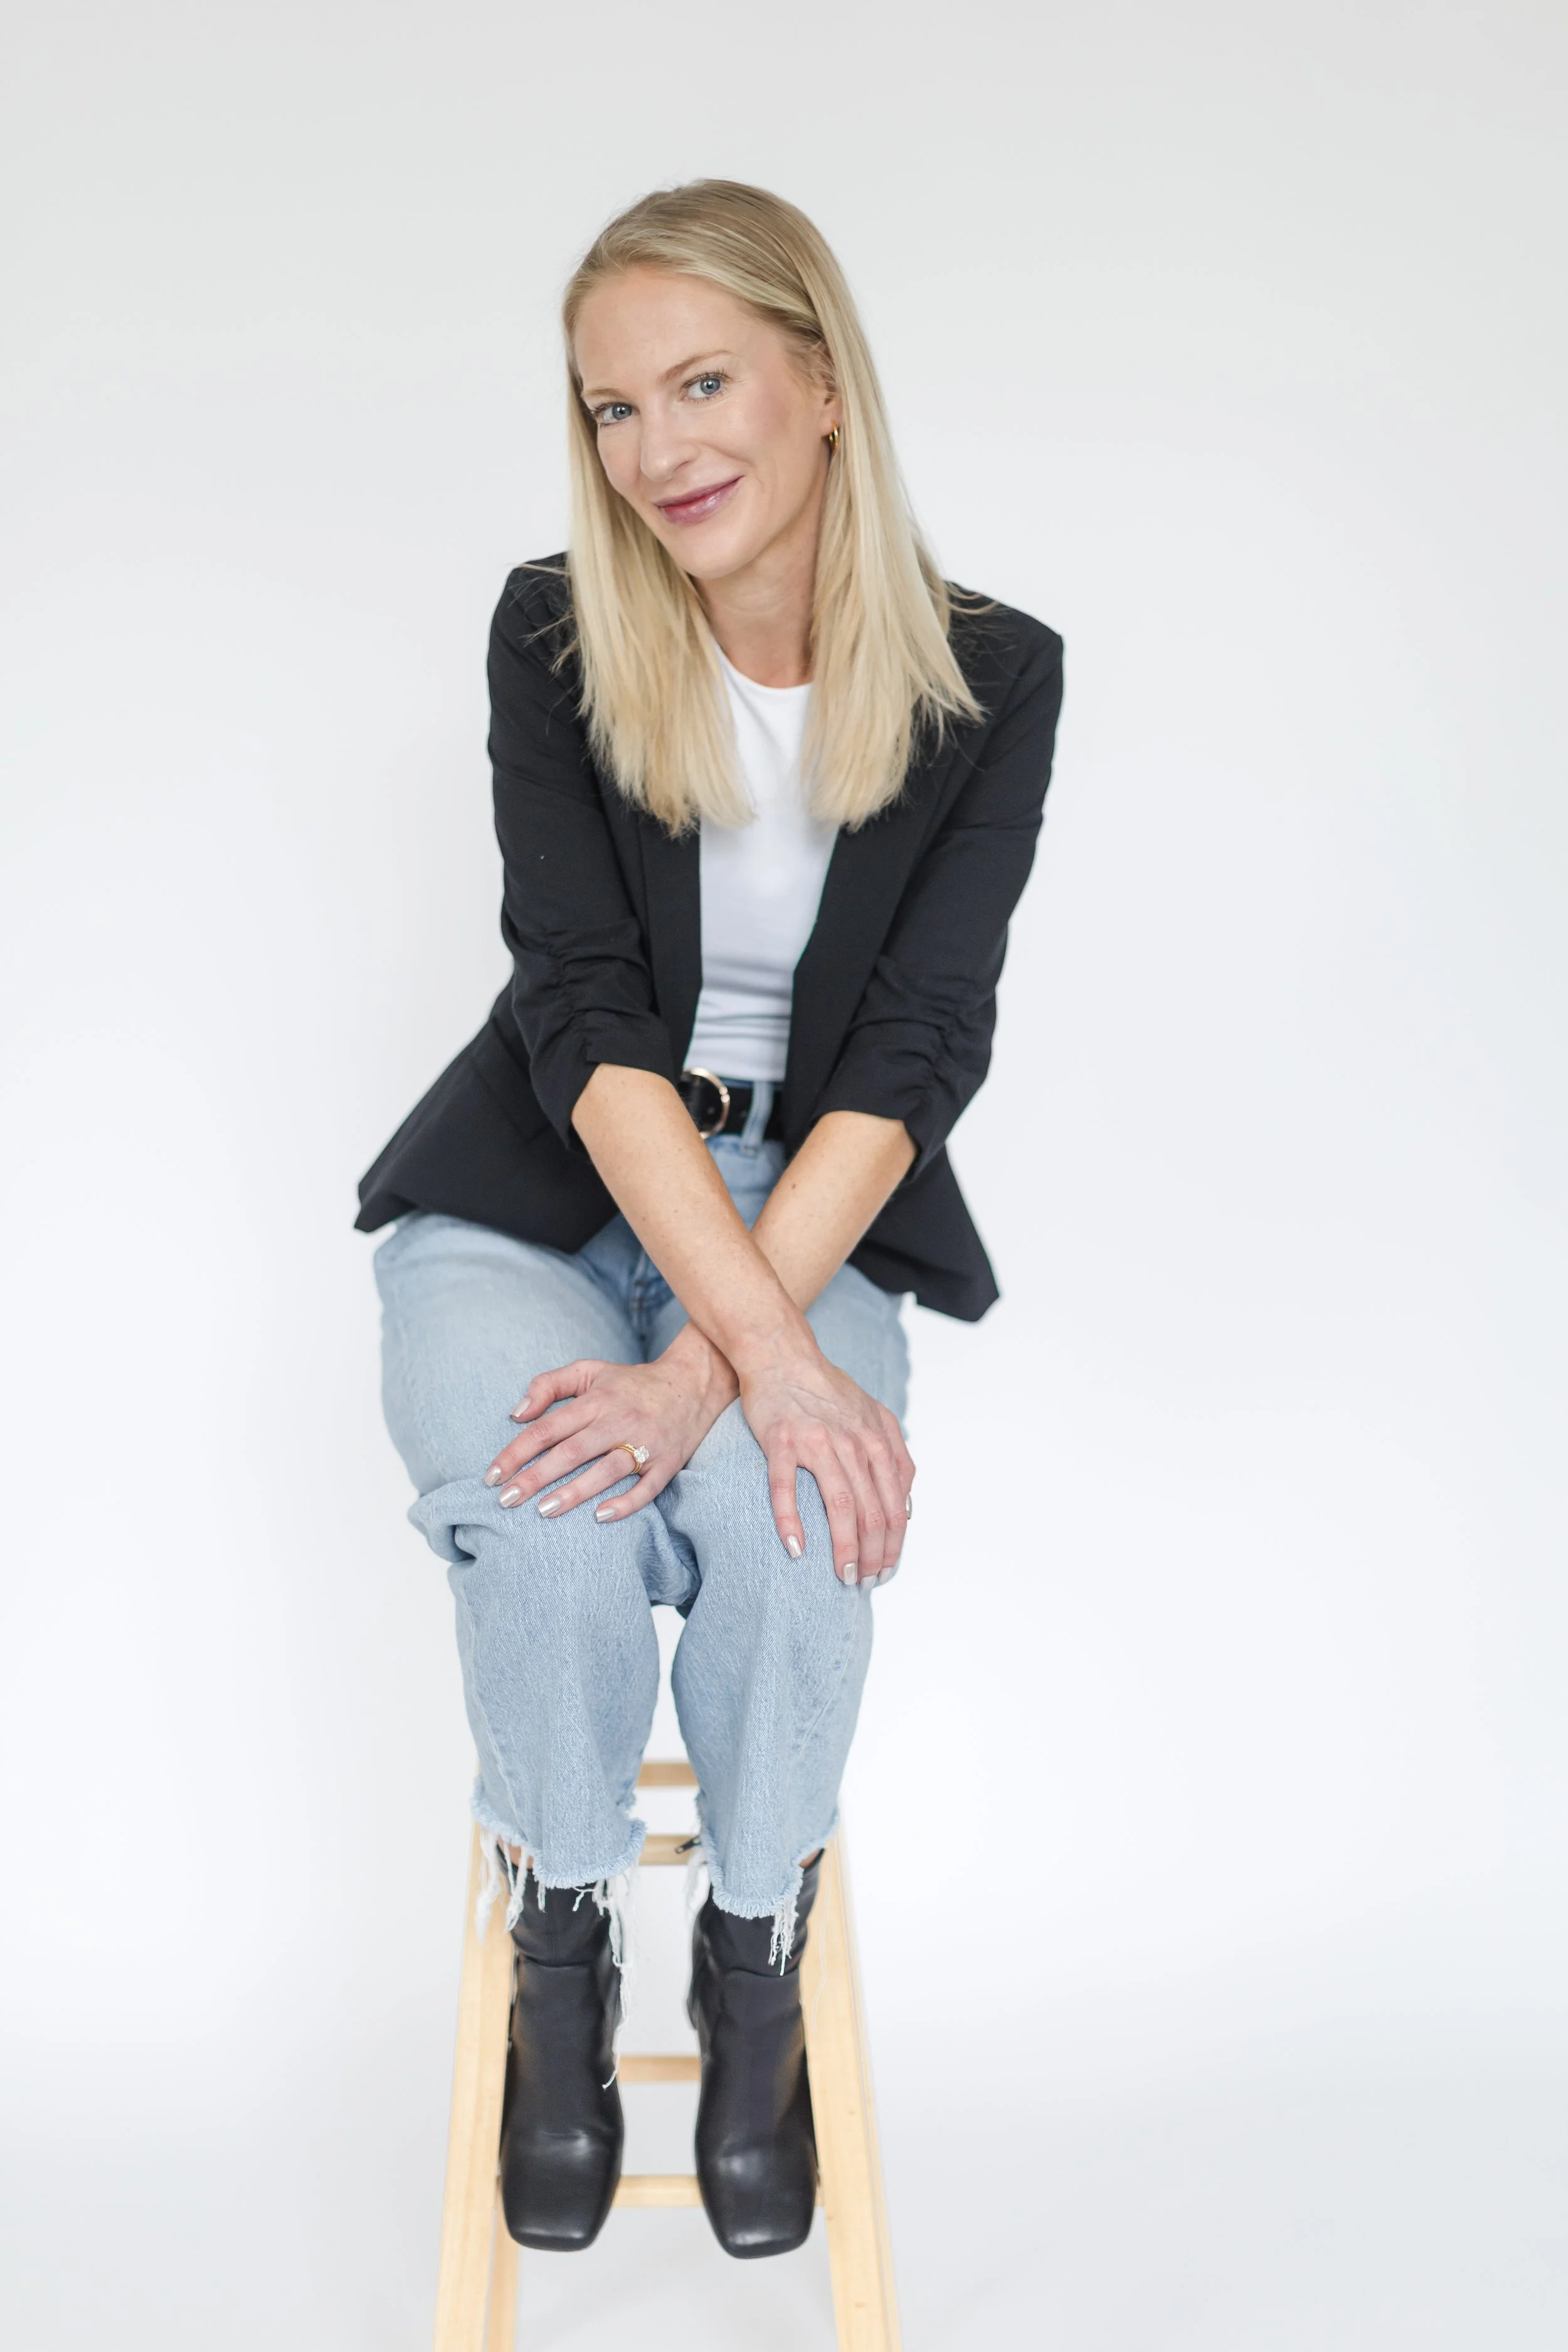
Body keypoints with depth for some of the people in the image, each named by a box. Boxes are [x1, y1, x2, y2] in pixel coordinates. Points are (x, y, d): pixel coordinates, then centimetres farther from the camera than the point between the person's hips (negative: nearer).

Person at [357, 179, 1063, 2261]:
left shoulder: (989, 678, -8)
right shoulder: (554, 635, -8)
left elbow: (917, 1048, -15)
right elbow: (585, 1010, -16)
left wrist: (715, 1360, -29)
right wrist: (769, 1349, -30)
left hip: (805, 1208, 0)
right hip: (538, 1190, 0)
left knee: (786, 1522, -32)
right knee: (553, 1528, -31)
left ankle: (759, 1959, -2)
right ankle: (562, 1954, -1)